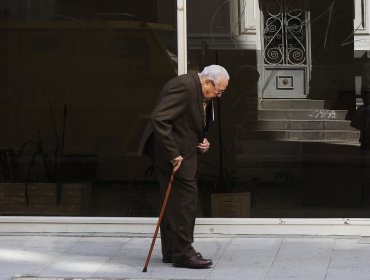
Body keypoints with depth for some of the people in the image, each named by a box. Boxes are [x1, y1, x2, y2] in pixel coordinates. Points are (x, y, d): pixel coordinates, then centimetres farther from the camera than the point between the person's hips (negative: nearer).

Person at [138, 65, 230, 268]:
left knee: (174, 199, 13)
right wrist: (173, 155, -26)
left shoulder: (202, 93, 12)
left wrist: (202, 140, 7)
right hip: (173, 151, -10)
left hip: (182, 150, 10)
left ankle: (171, 251, 19)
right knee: (186, 196, -11)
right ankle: (182, 252, -7)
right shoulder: (183, 86, -20)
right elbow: (159, 119, -27)